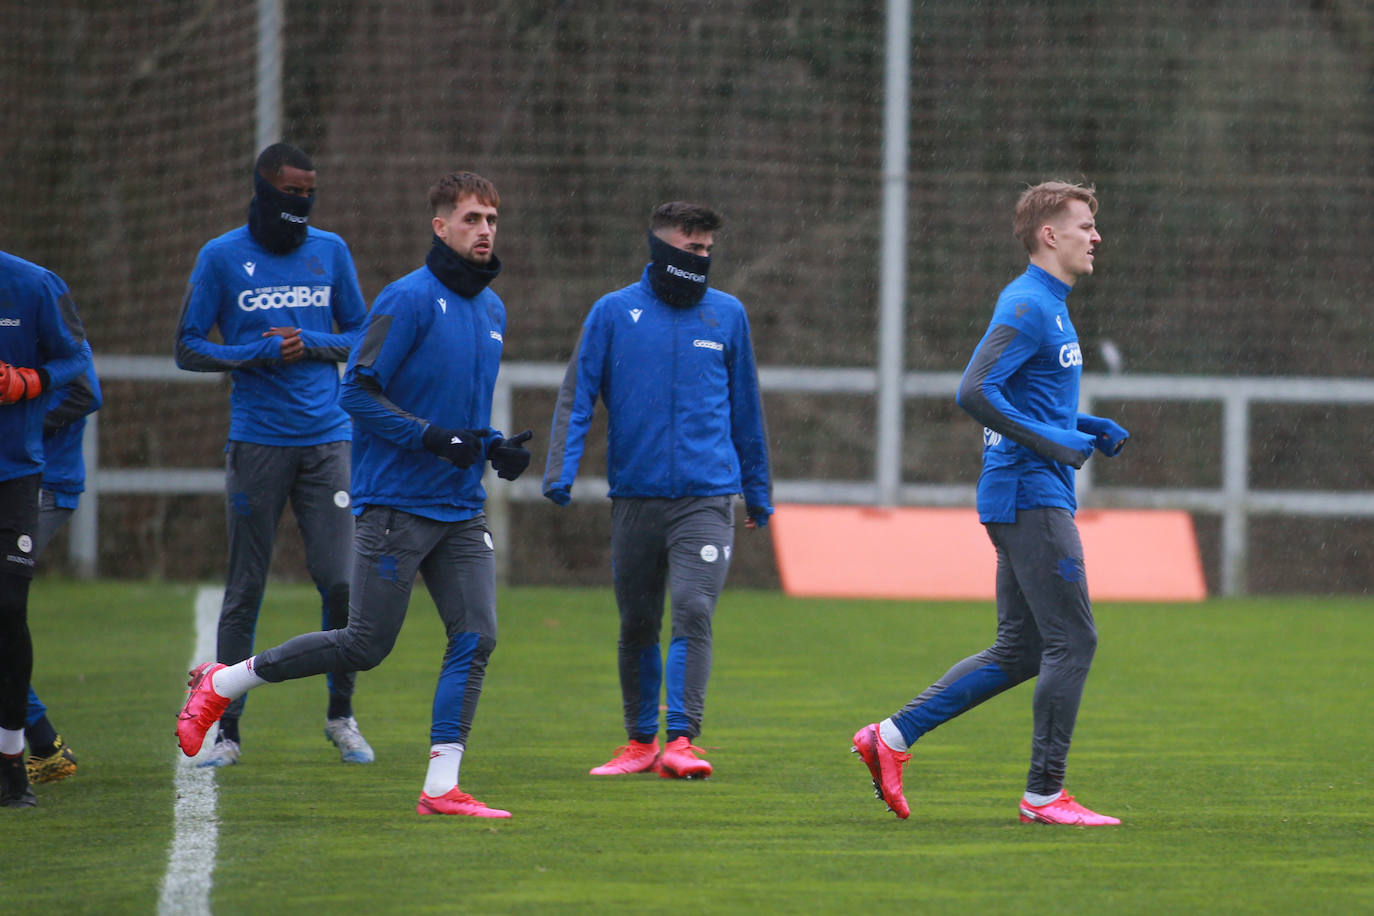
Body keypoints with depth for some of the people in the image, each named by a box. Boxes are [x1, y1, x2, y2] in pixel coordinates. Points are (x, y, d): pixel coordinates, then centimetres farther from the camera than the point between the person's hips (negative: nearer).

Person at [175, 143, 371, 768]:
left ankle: (341, 716, 12)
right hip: (256, 443, -2)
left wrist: (309, 345, -6)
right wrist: (260, 353, -12)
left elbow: (362, 336, 14)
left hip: (327, 440, 2)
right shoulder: (222, 258, 2)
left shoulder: (330, 251, 10)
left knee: (340, 581, -5)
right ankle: (227, 728, 7)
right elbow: (188, 347, 3)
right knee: (244, 590, 0)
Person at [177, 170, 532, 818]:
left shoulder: (492, 310, 14)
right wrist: (433, 438, -23)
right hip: (396, 503, -7)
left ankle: (441, 788, -5)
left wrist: (495, 448, 6)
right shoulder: (410, 299, -11)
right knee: (366, 645, -4)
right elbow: (358, 392, -15)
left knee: (475, 638, -6)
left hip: (461, 510, 7)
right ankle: (221, 684, 12)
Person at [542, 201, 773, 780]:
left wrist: (758, 492, 22)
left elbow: (745, 407, 18)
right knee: (637, 626, 8)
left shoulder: (727, 315, 9)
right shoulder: (613, 313, 3)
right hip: (634, 494, 0)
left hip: (706, 497, 0)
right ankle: (640, 741, 22)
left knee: (693, 612, -16)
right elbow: (577, 397, 0)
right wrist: (561, 471, -14)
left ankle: (681, 741, -18)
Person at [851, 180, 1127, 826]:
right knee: (1072, 641, -8)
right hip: (1030, 495, -10)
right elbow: (975, 392, -22)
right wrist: (1053, 442, -21)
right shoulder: (1027, 307, -13)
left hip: (1028, 499, 10)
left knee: (1020, 651, 11)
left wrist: (1091, 428, 13)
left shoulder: (1048, 307, 19)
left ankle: (893, 736, 11)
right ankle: (1045, 794, -4)